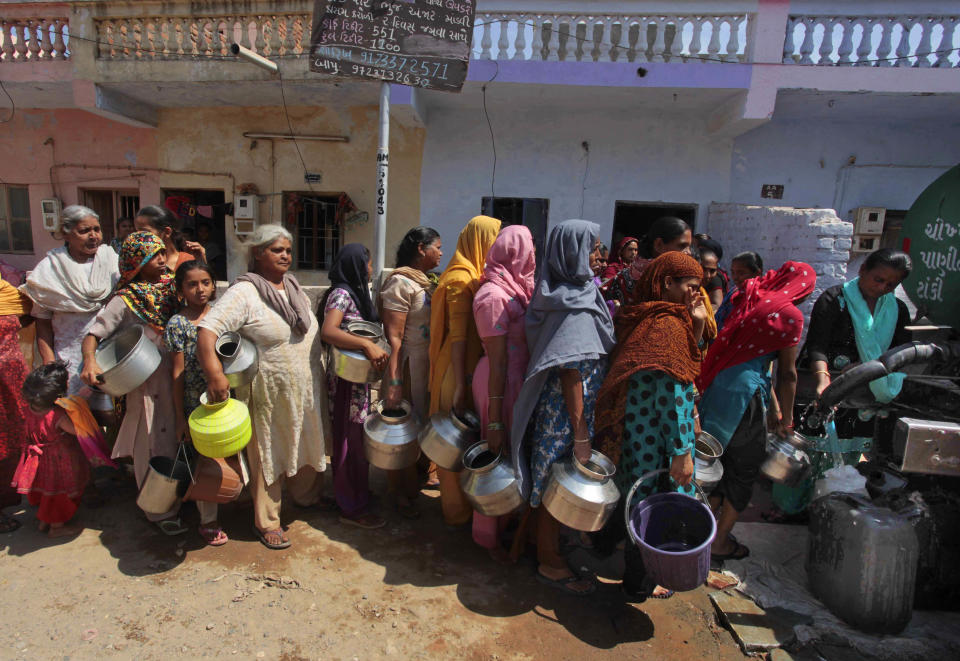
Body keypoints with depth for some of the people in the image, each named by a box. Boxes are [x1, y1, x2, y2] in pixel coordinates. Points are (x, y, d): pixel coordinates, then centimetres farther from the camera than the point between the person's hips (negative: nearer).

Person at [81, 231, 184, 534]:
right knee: (153, 444, 6)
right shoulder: (125, 301, -9)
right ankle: (162, 512, 22)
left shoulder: (175, 288, 5)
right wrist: (90, 361, -28)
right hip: (147, 380, -5)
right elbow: (92, 335, -11)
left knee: (178, 438, 17)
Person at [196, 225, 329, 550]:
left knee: (307, 444, 21)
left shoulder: (294, 287, 8)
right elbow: (207, 330, -24)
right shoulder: (244, 292, -16)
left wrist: (322, 370, 16)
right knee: (269, 454, 8)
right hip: (270, 393, -7)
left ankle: (307, 495, 45)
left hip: (307, 389, 7)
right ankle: (266, 521, 27)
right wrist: (215, 376, -35)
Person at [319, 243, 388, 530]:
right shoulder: (341, 293, -16)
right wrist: (367, 344, -38)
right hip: (347, 377, -9)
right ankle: (352, 508, 13)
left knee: (354, 438, 19)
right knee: (352, 440, 0)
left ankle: (355, 492, 35)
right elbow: (328, 331, -31)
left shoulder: (354, 292, 13)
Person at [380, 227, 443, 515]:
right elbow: (394, 336, -19)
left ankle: (425, 471, 41)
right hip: (410, 364, -8)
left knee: (427, 421, 20)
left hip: (434, 363, 8)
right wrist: (393, 382, -23)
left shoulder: (430, 281, 10)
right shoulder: (401, 282, -15)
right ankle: (402, 493, 24)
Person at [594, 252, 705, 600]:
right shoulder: (669, 324, -21)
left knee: (634, 490, 28)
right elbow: (672, 395, -23)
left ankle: (606, 540, 49)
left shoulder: (640, 317, 8)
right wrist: (682, 451, -20)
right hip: (654, 436, -9)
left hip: (629, 427, 9)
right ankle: (639, 584, 30)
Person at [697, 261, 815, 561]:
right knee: (745, 471, 11)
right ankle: (719, 543, 24)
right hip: (743, 394, -7)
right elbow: (787, 373, -5)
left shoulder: (750, 300, 14)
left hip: (717, 387, 7)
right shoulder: (789, 314, -8)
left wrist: (773, 404, 23)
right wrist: (787, 418, 7)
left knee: (725, 461, 23)